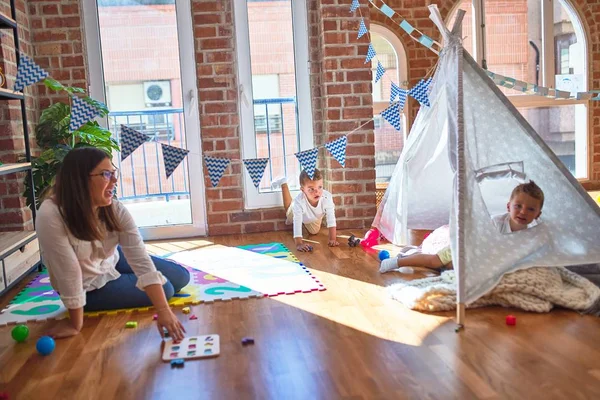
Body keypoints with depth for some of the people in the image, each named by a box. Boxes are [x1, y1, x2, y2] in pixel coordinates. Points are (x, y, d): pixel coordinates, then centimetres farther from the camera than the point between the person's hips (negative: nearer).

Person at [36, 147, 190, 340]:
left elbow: (140, 259, -30)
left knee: (181, 277, 8)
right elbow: (68, 273, -32)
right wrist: (76, 325, -24)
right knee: (165, 289, -10)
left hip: (112, 261, 5)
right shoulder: (50, 216, -37)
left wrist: (164, 310, -38)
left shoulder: (116, 210, -23)